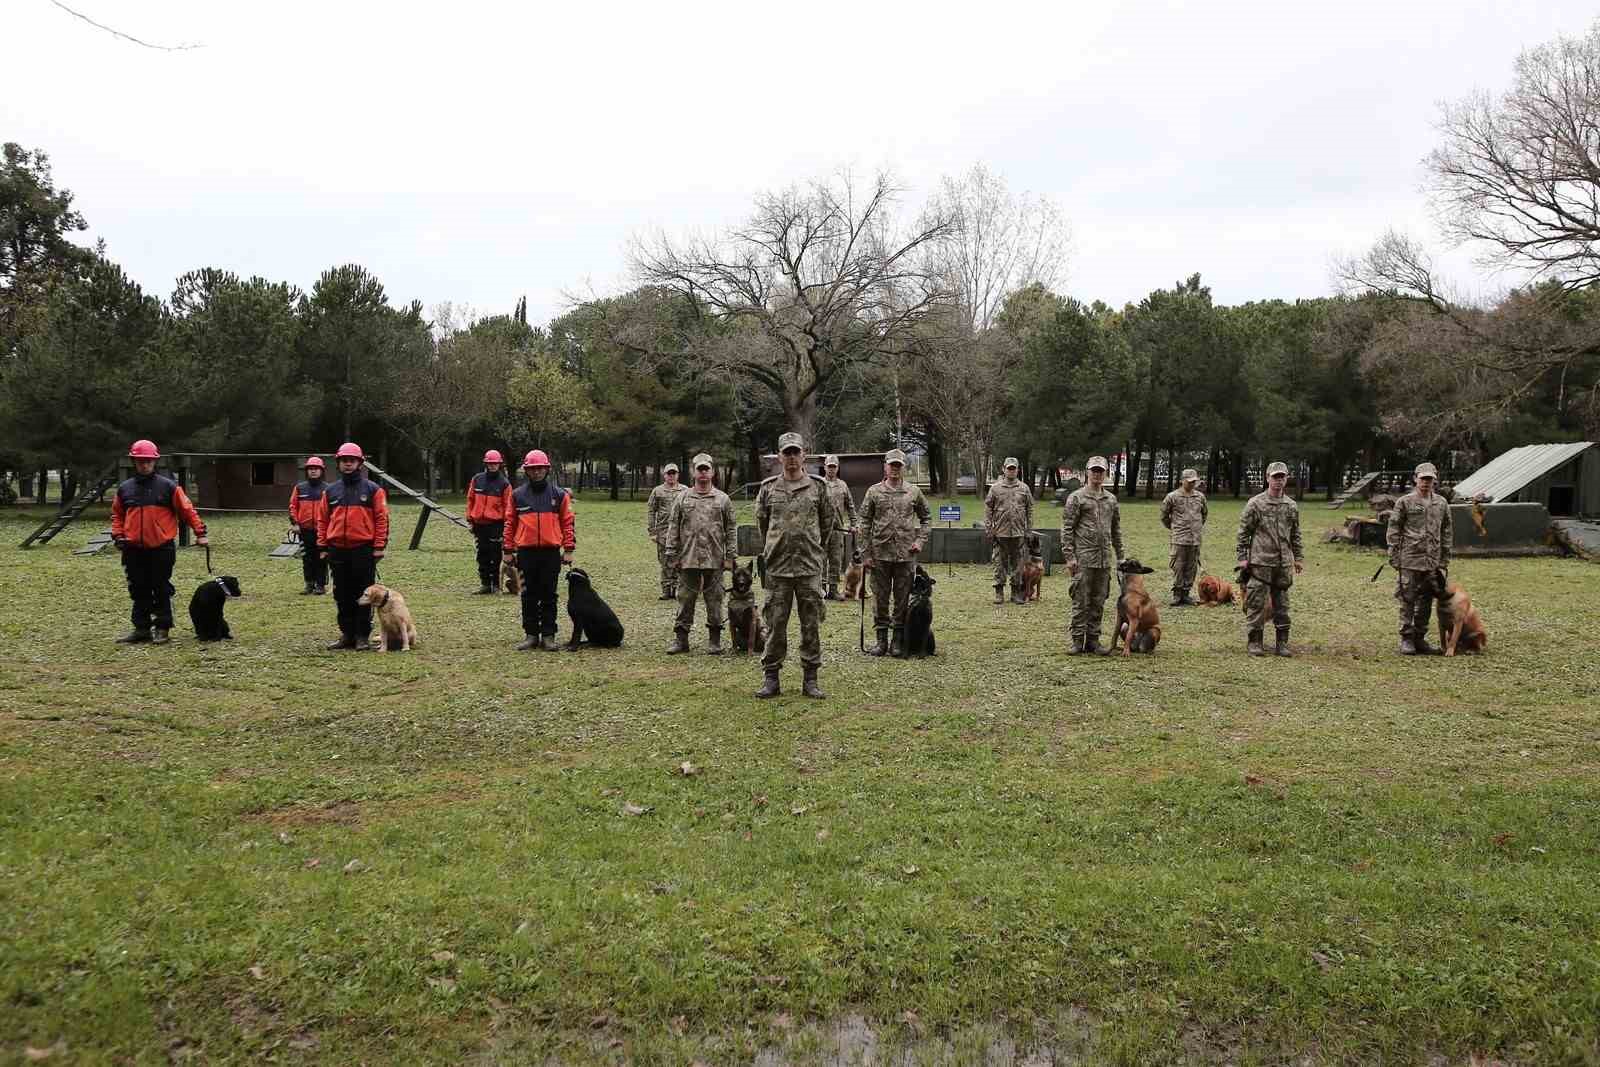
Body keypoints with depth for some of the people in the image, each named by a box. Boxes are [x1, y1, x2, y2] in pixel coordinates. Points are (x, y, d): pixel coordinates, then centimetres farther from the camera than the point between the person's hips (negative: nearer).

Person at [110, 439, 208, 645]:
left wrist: (200, 532, -7)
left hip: (161, 548, -4)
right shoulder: (125, 488, 9)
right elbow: (117, 514, 19)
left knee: (161, 590, 2)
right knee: (139, 591, 9)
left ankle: (162, 628, 10)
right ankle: (141, 628, 17)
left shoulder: (168, 486, -2)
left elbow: (187, 510, -1)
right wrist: (117, 535, 5)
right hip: (133, 550, 4)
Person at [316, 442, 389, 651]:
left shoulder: (373, 490, 0)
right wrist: (323, 547, 7)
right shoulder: (330, 491, 11)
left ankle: (363, 636, 7)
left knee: (363, 595, 0)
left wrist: (379, 547, -9)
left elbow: (382, 519, -3)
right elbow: (322, 520, 13)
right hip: (337, 551, 4)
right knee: (342, 596, 9)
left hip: (364, 550, -4)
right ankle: (347, 634, 17)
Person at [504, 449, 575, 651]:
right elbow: (510, 523, 10)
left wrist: (569, 549, -2)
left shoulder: (559, 494, 4)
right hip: (526, 552, 1)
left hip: (551, 552, -1)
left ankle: (548, 635, 10)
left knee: (548, 596, 4)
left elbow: (568, 522, 4)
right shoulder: (518, 495, 7)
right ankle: (531, 634, 13)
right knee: (529, 596, 6)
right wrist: (509, 550, 6)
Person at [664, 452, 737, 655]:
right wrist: (672, 556, 1)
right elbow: (673, 528, 7)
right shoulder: (682, 499, 7)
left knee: (714, 600, 5)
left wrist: (730, 557, -1)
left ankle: (715, 640, 14)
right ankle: (681, 638, 12)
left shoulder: (723, 499, 6)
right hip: (687, 560, 1)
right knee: (685, 599, 5)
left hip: (715, 560, -1)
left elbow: (731, 529, 5)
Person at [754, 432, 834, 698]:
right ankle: (770, 677, 12)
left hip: (810, 567, 0)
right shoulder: (768, 487, 4)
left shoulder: (817, 487, 3)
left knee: (811, 624, 4)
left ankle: (810, 678, 12)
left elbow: (827, 521, 15)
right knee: (775, 624, 3)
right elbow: (761, 520, 17)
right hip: (777, 567, 0)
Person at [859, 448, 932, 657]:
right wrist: (866, 554, -3)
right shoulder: (874, 492, 3)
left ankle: (898, 640, 13)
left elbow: (926, 519, 15)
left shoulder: (914, 492, 6)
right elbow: (865, 523, 2)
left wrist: (920, 540, 0)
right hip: (880, 554, 0)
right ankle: (881, 639, 14)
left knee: (902, 598, 4)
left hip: (906, 554, 0)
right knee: (880, 598, 5)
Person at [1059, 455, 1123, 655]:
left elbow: (1116, 529, 18)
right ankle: (1078, 640, 3)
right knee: (1081, 602, -3)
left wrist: (1120, 556, 14)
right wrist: (1069, 556, -13)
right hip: (1083, 558, -5)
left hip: (1105, 559, 5)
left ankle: (1093, 640, 15)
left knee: (1098, 602, 8)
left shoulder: (1111, 499, 13)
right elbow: (1067, 528, -6)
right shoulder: (1076, 497, -3)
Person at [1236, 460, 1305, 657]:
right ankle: (1253, 641, 6)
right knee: (1256, 603, -2)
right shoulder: (1255, 504, -4)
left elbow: (1295, 535, 17)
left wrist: (1299, 557, 12)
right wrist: (1242, 558, -7)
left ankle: (1282, 642, 17)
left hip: (1284, 563, 4)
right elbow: (1243, 532, -3)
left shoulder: (1292, 506, 10)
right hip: (1260, 562, -4)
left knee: (1282, 604, 9)